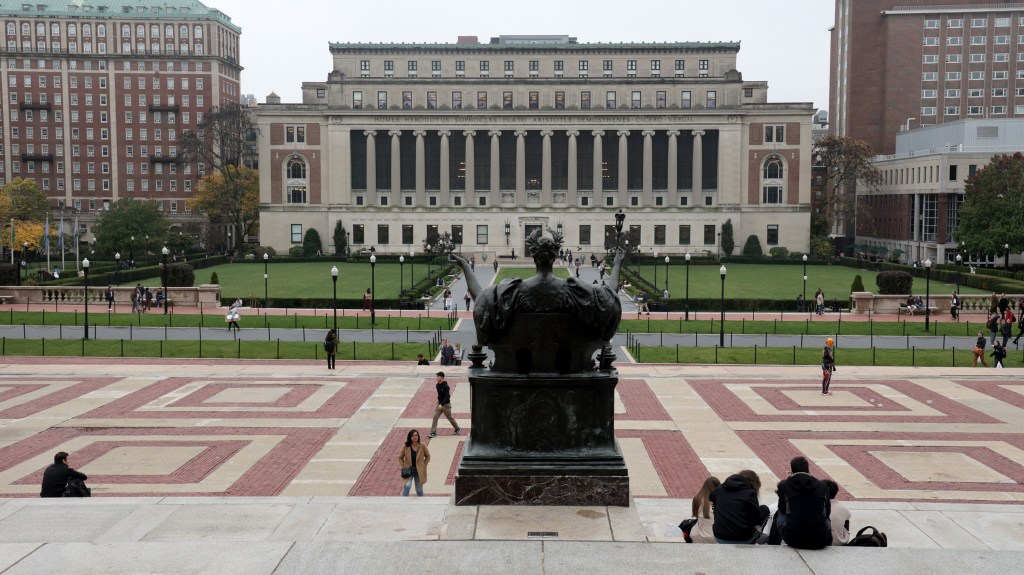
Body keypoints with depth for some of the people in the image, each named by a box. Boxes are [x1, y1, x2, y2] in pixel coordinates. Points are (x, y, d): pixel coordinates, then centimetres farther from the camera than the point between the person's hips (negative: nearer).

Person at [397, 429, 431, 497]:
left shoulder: (422, 446, -7)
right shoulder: (405, 447, -8)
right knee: (407, 486, -22)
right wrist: (403, 466, -5)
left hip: (419, 471, 1)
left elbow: (427, 456, 6)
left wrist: (423, 466, -4)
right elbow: (400, 457, 5)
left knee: (419, 490, 12)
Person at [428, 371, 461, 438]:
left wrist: (441, 405, -35)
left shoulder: (446, 386, -21)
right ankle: (433, 432, -8)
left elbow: (447, 397, -26)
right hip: (439, 404, 6)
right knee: (435, 417, -8)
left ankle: (458, 429, 30)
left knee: (450, 418, 9)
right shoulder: (437, 385, 2)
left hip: (446, 405, -6)